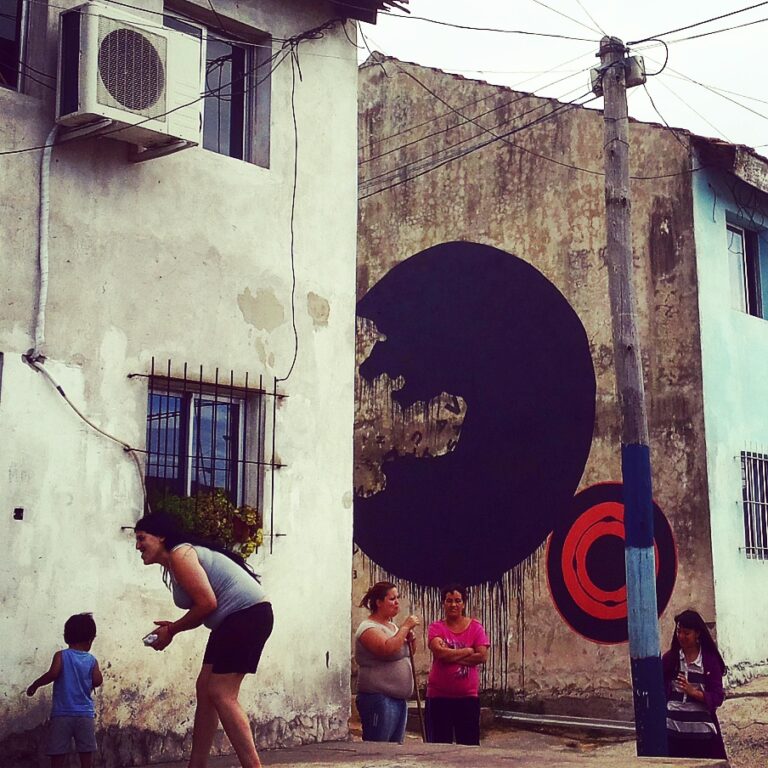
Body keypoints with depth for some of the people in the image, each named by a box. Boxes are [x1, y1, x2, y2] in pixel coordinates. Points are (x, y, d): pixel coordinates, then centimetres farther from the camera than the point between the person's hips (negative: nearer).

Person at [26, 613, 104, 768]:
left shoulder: (61, 655, 0)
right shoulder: (92, 660, 4)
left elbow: (53, 673, -16)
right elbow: (98, 681, -4)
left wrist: (35, 685, -2)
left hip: (62, 714, -1)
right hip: (85, 714, 1)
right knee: (86, 755, 7)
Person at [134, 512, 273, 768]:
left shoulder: (179, 554, -12)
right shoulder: (176, 560, 18)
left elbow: (207, 604, -18)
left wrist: (172, 630, -7)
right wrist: (173, 627, 4)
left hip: (249, 614, -10)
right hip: (234, 619, 10)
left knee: (221, 694, -11)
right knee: (205, 689, 11)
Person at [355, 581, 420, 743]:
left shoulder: (393, 626, 16)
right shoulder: (369, 627, -11)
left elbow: (406, 656, 26)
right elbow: (388, 650, -28)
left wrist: (410, 640, 5)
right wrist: (406, 627, -18)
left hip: (399, 698, 9)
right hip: (378, 698, -9)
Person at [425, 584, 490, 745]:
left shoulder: (475, 627, 3)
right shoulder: (436, 627, 0)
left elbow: (482, 656, -9)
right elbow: (439, 652, -17)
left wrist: (451, 656, -13)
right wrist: (467, 651, -10)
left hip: (468, 696, 1)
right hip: (439, 696, -1)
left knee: (469, 744, 5)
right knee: (440, 745, 5)